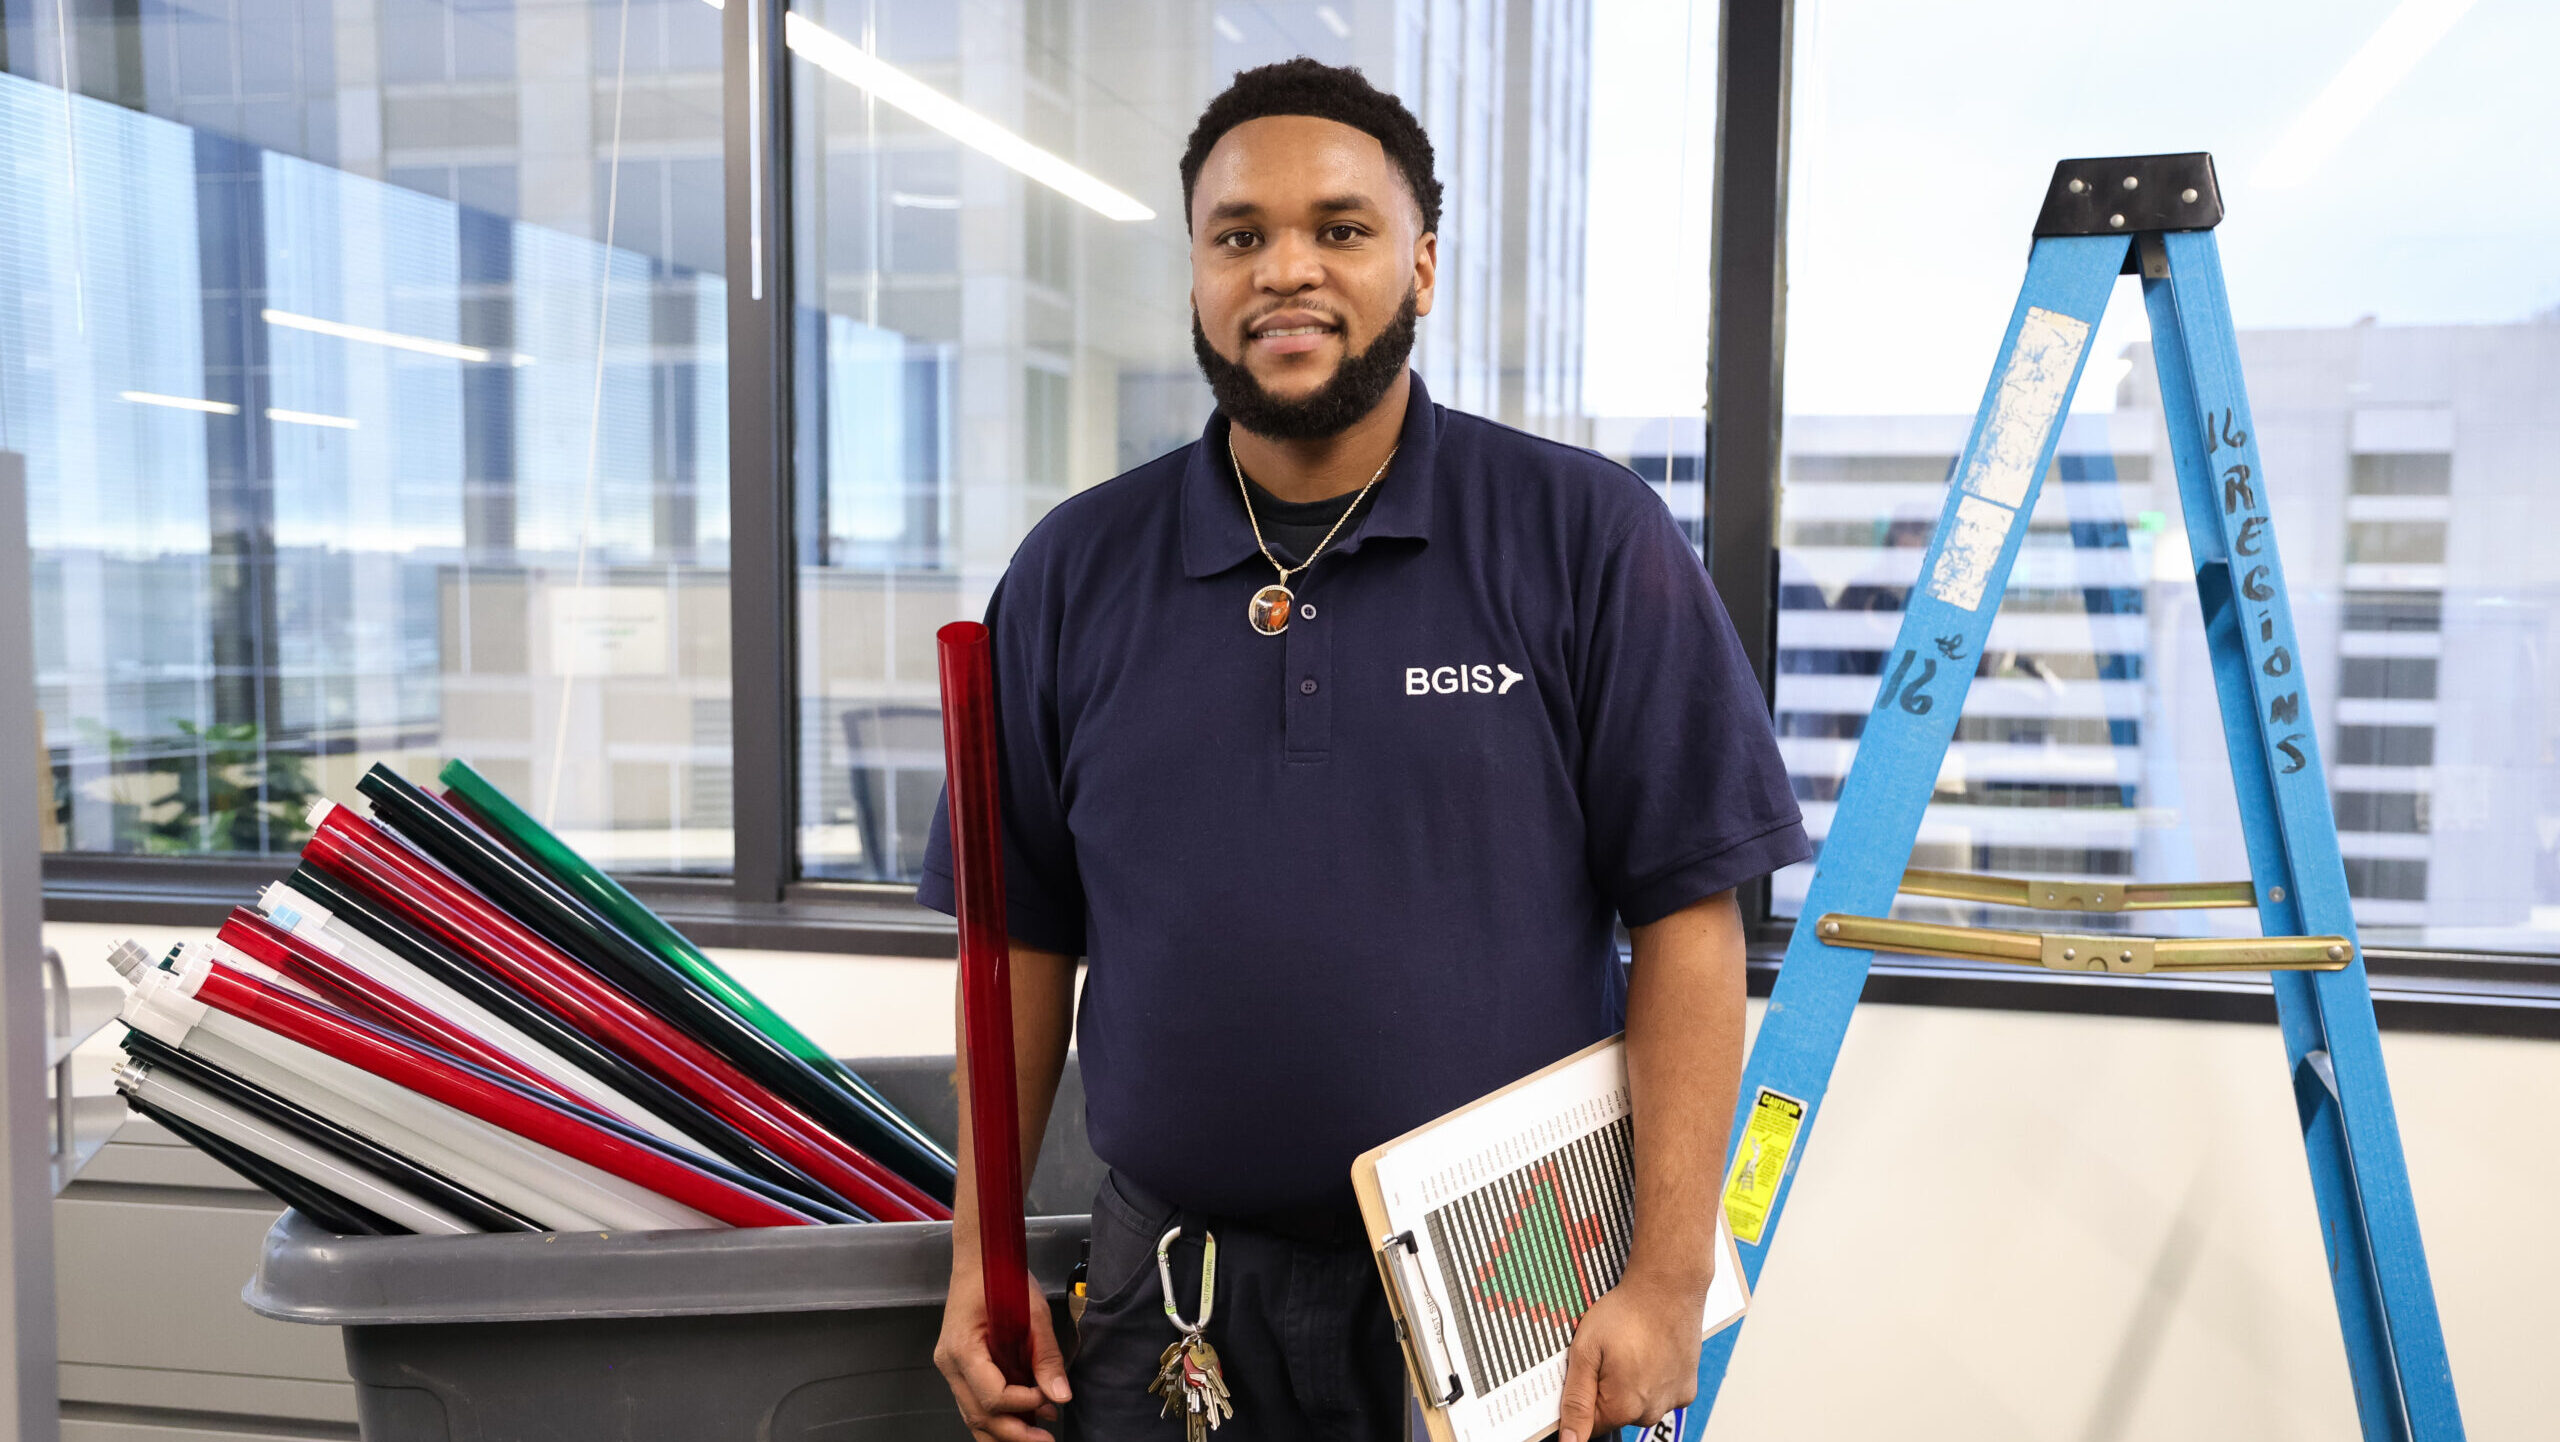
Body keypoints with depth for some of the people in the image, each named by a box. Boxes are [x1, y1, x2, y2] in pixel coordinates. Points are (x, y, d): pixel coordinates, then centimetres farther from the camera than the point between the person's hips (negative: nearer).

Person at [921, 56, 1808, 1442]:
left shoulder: (1589, 536, -5)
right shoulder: (1075, 573, 3)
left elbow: (1686, 921, -7)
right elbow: (1024, 938, 7)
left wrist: (1667, 1279, -12)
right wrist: (980, 1254, 5)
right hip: (1173, 1302, 3)